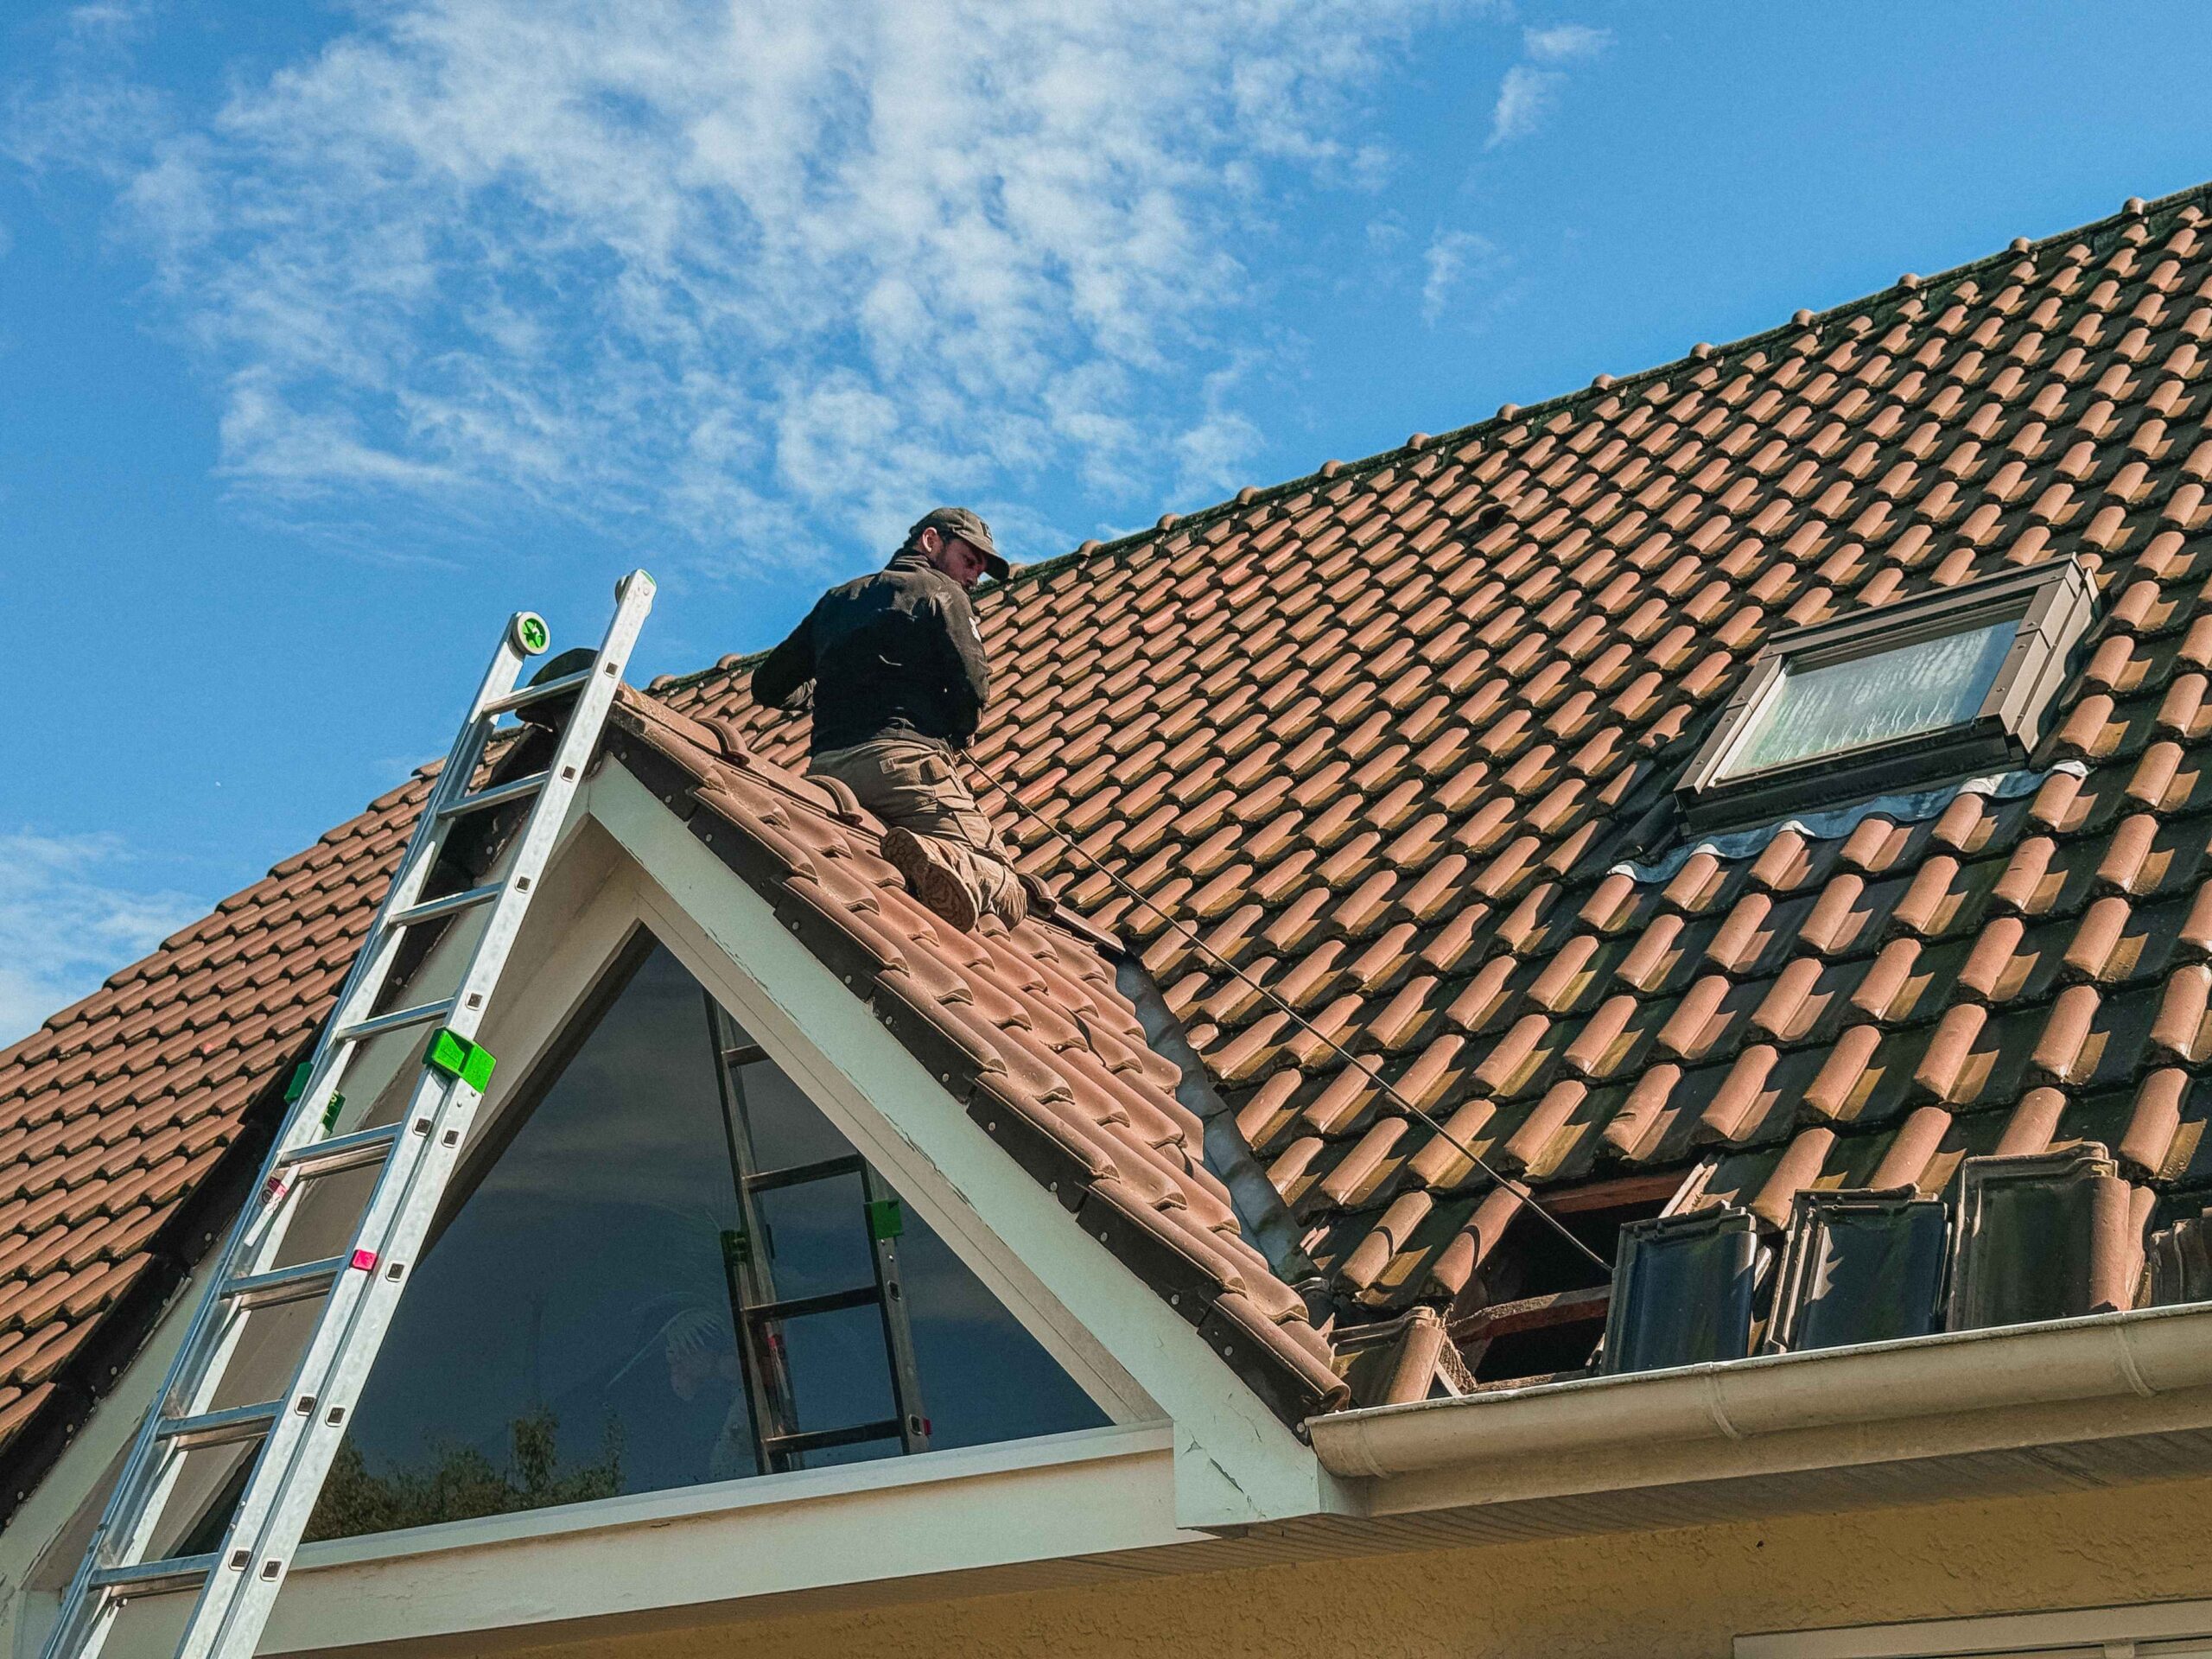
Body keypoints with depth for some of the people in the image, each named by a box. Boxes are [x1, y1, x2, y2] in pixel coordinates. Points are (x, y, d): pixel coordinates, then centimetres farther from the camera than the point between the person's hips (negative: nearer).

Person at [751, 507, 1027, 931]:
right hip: (903, 758, -6)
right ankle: (939, 858, -44)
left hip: (825, 768, 6)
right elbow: (973, 688, -2)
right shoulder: (941, 591, 11)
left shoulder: (835, 600, 29)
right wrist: (955, 737, 19)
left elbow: (769, 687, 30)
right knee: (1007, 893, -11)